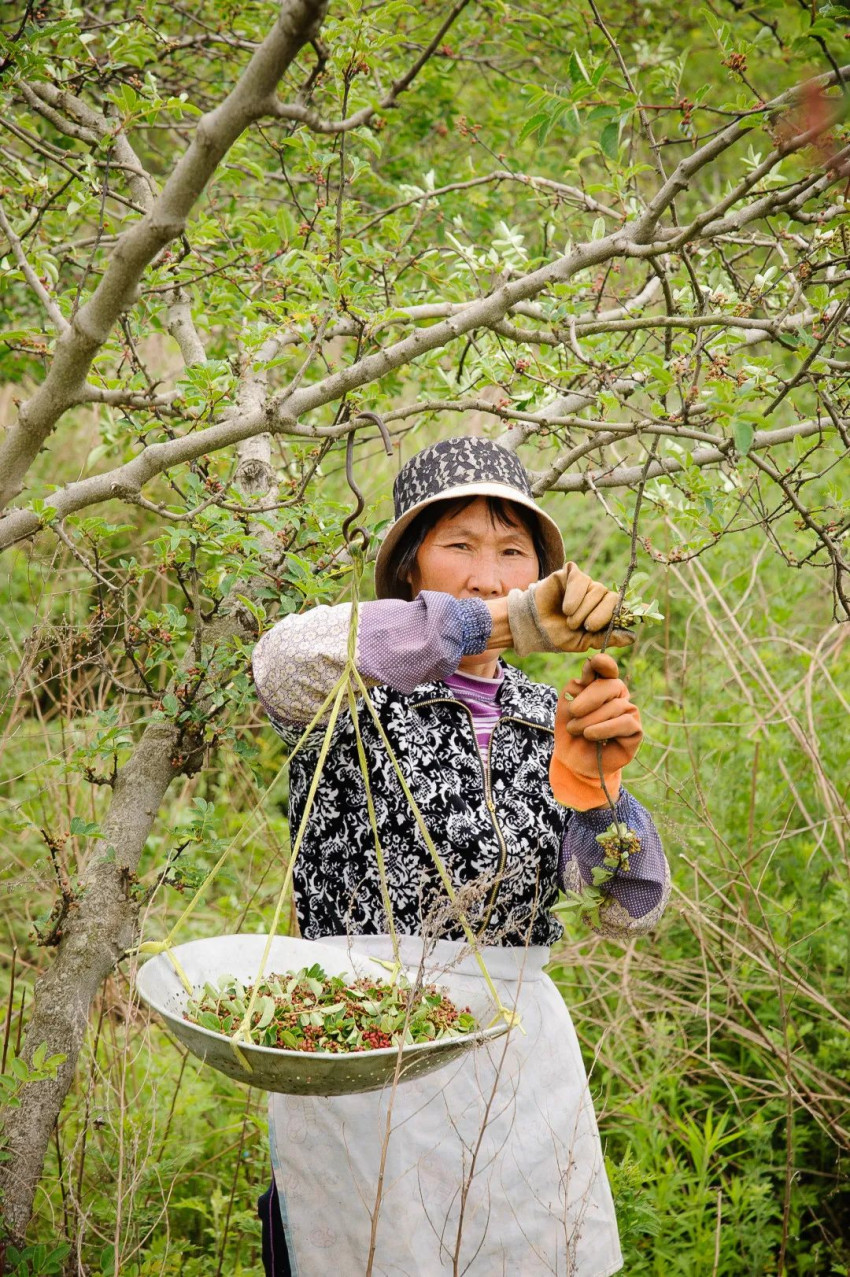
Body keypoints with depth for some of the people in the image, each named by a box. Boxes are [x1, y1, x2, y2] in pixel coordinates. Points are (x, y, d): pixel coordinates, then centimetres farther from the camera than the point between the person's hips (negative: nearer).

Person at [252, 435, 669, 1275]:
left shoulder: (549, 725, 9)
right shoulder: (356, 701, -3)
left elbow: (629, 906, -3)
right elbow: (286, 661, -30)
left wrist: (591, 785, -24)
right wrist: (505, 622, -39)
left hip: (519, 1060, 4)